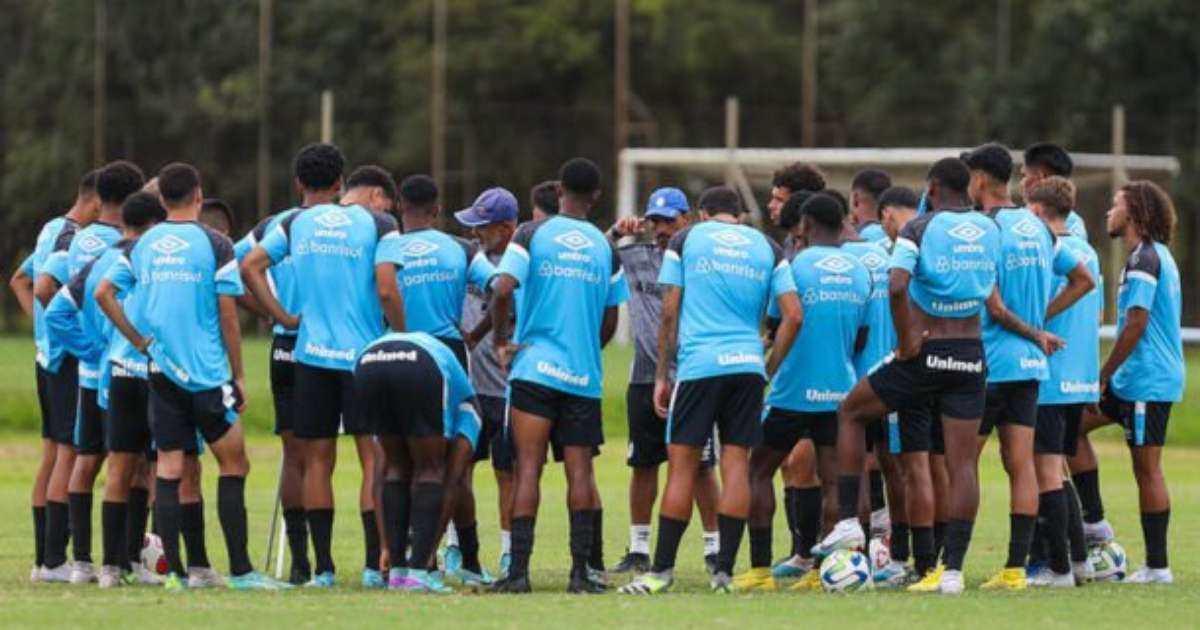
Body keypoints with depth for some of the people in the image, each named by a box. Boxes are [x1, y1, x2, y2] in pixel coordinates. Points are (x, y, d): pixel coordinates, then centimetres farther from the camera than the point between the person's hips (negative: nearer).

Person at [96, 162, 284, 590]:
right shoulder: (215, 245, -5)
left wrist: (138, 340, 9)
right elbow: (228, 315, -6)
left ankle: (173, 571, 1)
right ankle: (239, 570, 0)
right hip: (206, 372, -4)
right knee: (233, 466, 4)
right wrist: (238, 374, 1)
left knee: (168, 470, 4)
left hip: (160, 373, 4)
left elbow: (103, 293, 4)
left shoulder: (143, 245, 8)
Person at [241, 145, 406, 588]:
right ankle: (374, 565, -6)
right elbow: (386, 290, -15)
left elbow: (249, 267, 3)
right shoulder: (379, 226, -4)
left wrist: (284, 318, 6)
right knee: (373, 458, 0)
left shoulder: (297, 223, 9)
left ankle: (323, 568, 7)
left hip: (312, 352, 3)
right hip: (364, 353, -3)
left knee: (318, 461, 8)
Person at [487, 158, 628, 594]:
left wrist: (501, 341, -1)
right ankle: (581, 571, 2)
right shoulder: (605, 248, 7)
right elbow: (610, 321, 10)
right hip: (584, 377, 2)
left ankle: (519, 571, -8)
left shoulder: (532, 235, -2)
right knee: (580, 472, 5)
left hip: (535, 367, -2)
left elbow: (502, 290, -14)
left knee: (528, 468, -2)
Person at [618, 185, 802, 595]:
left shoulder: (685, 240, 8)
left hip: (698, 364, -2)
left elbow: (670, 314, 4)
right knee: (736, 462, 3)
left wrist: (662, 375, 8)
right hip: (749, 364, 2)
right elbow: (792, 316, 5)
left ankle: (662, 570, 1)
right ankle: (724, 572, 1)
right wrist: (769, 371, 13)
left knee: (682, 464, 0)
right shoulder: (767, 249, 13)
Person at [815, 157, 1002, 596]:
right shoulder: (990, 231, 6)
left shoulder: (919, 229, -9)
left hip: (927, 352, -4)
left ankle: (848, 522, 11)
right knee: (962, 463, 3)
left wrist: (905, 341, -13)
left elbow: (897, 286, -24)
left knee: (850, 413, 18)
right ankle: (953, 568, -1)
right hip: (972, 355, 4)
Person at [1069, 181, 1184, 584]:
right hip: (1135, 380, 10)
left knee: (1146, 468, -6)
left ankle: (1157, 566, -2)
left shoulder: (1144, 259, -15)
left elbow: (1136, 324, -20)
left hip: (1147, 381, -10)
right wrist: (1109, 377, 20)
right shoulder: (1157, 255, 16)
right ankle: (1094, 521, 14)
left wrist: (1102, 376, -14)